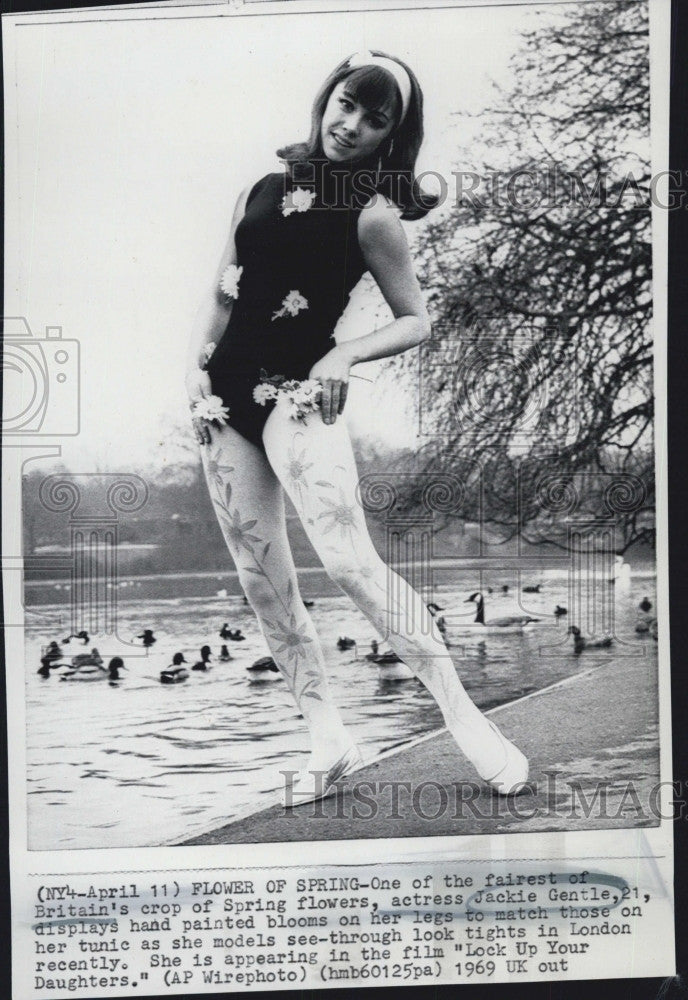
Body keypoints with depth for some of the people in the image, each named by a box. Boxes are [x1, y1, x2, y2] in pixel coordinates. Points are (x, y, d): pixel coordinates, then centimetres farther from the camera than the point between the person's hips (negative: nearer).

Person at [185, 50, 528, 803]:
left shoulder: (372, 214, -2)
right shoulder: (262, 190, 12)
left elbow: (416, 321, -1)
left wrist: (345, 355, -16)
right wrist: (196, 362, 3)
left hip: (298, 395, -6)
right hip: (226, 399, 6)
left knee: (350, 562, -17)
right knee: (262, 581, 5)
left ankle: (464, 717, -6)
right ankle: (329, 741, 16)